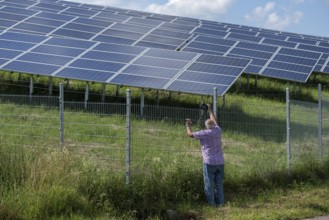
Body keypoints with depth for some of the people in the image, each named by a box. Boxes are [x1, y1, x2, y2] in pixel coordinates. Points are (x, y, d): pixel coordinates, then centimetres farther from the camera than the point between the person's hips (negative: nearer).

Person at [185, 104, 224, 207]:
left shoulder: (205, 133, -10)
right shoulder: (218, 130, 4)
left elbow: (190, 134, 2)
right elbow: (215, 121, 25)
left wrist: (188, 125, 22)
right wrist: (210, 110, 40)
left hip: (209, 162, -5)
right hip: (220, 162, 5)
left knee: (209, 184, 0)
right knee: (219, 184, 9)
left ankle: (211, 203, -1)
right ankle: (220, 202, 10)